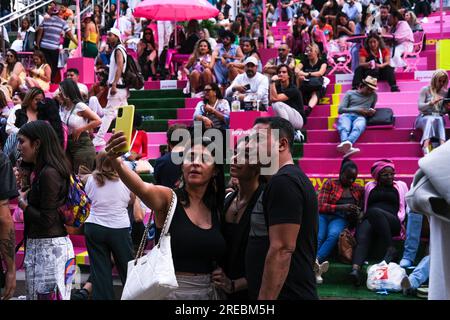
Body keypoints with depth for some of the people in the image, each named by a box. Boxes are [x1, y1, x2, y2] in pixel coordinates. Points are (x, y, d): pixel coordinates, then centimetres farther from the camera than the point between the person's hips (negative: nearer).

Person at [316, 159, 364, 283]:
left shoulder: (358, 189, 19)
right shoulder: (330, 184, 8)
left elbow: (361, 209, 27)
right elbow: (320, 206, -1)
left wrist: (357, 214, 2)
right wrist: (342, 207, -13)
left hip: (340, 219, 1)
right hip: (323, 215, -1)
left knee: (333, 235, -35)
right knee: (318, 237, -35)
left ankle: (315, 262, -52)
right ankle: (316, 267, -53)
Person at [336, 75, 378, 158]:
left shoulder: (373, 96, 27)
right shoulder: (350, 93, 19)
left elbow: (371, 108, 41)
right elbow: (340, 109, 10)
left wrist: (371, 112, 14)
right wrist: (357, 110, -1)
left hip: (360, 117, 1)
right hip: (346, 115, 0)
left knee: (357, 128, -40)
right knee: (344, 128, -40)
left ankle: (347, 143, -71)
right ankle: (347, 147, -70)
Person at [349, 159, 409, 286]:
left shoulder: (401, 185, 26)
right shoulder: (370, 186, 30)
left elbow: (407, 206, 18)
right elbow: (363, 206, 27)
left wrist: (400, 221, -1)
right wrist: (360, 216, 5)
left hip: (392, 222, -2)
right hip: (369, 220, 2)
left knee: (375, 212, -38)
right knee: (362, 238, -34)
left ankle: (390, 251, -37)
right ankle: (355, 269, -57)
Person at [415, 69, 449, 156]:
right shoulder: (425, 90, 1)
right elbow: (420, 107, -8)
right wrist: (431, 103, -25)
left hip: (438, 117, 3)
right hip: (425, 117, -2)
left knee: (440, 119, -35)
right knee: (430, 119, -39)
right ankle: (426, 149, -59)